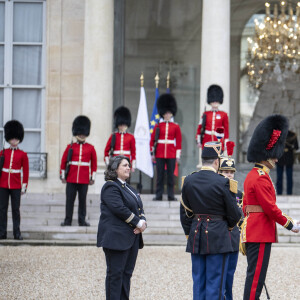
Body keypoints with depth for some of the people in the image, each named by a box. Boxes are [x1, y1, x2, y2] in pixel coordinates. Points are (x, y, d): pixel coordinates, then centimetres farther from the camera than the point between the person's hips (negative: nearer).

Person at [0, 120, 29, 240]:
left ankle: (17, 233, 5)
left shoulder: (23, 155, 3)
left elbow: (26, 172, 3)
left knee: (16, 209, 1)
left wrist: (24, 186, -1)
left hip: (16, 186, -1)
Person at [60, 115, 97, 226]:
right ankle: (68, 220, 7)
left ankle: (82, 220, 13)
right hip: (71, 179, 0)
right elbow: (63, 162, 8)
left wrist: (92, 178, 5)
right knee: (70, 199, 2)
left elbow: (94, 163, 9)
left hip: (84, 179, 0)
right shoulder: (70, 147, 5)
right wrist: (63, 176, 4)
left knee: (82, 200, 5)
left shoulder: (90, 148, 5)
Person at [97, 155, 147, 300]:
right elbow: (119, 208, -19)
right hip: (116, 238, -9)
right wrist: (137, 223, -15)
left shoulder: (128, 188, 20)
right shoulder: (110, 187, -9)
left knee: (127, 272, 9)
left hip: (132, 238, 9)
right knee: (115, 273, -5)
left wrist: (142, 221, -4)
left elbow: (139, 208, 17)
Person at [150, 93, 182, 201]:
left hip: (171, 155, 0)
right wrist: (152, 153, 2)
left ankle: (171, 195, 6)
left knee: (170, 175, 2)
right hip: (159, 154, 0)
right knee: (160, 175, 2)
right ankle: (159, 195, 5)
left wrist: (178, 155, 2)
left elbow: (179, 142, 7)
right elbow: (152, 140, 7)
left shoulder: (176, 127, 6)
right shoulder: (158, 126, 6)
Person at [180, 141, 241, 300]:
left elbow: (184, 213, 9)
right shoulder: (223, 183, -13)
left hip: (196, 237, 5)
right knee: (215, 281, 0)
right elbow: (235, 215, -6)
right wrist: (229, 225, 16)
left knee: (198, 281, 12)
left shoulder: (188, 181, 2)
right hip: (218, 237, -5)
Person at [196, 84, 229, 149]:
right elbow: (200, 128, 9)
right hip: (206, 144, 1)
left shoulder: (224, 115, 6)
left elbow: (226, 130, 7)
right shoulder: (205, 114, 9)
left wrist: (226, 144, 3)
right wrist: (198, 141, 2)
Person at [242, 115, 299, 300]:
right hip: (261, 234, -10)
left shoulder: (252, 175, 16)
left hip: (253, 231, 10)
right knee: (256, 276, -8)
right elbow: (270, 208, -19)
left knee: (255, 275, 13)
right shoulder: (261, 178, -16)